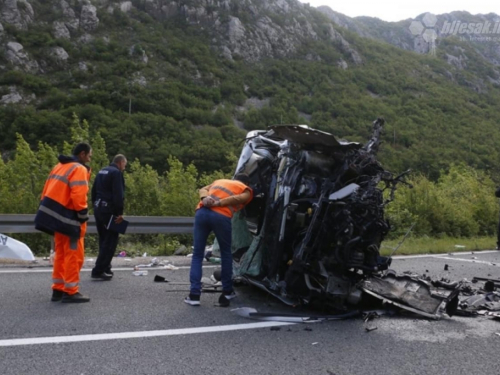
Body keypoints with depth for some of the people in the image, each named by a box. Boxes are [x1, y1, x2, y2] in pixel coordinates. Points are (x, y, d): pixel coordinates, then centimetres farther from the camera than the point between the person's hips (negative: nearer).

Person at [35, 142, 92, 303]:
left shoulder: (60, 166, 17)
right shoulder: (79, 169, -11)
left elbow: (48, 191, 17)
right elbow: (78, 195, -22)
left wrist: (50, 210, 17)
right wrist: (83, 216, -14)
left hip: (55, 214, 9)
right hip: (68, 217, -9)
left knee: (61, 253, 16)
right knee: (74, 255, -1)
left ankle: (58, 289, 21)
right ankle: (70, 292, 3)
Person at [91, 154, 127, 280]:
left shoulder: (102, 171, 17)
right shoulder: (116, 172, -11)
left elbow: (94, 191, 20)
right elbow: (118, 195, -19)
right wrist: (120, 213, -17)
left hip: (98, 209, 9)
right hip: (109, 210, -9)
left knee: (104, 239, 17)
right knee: (110, 240, -5)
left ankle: (105, 268, 22)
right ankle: (98, 271, -7)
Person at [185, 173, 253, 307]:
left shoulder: (219, 181, 36)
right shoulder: (247, 190, 23)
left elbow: (203, 189, 18)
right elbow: (238, 198, 0)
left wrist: (205, 198, 0)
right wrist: (218, 203, -4)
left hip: (202, 212, 3)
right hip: (221, 216, -3)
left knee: (197, 255, 12)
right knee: (226, 254, 18)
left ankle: (194, 295, 7)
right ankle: (227, 292, 26)